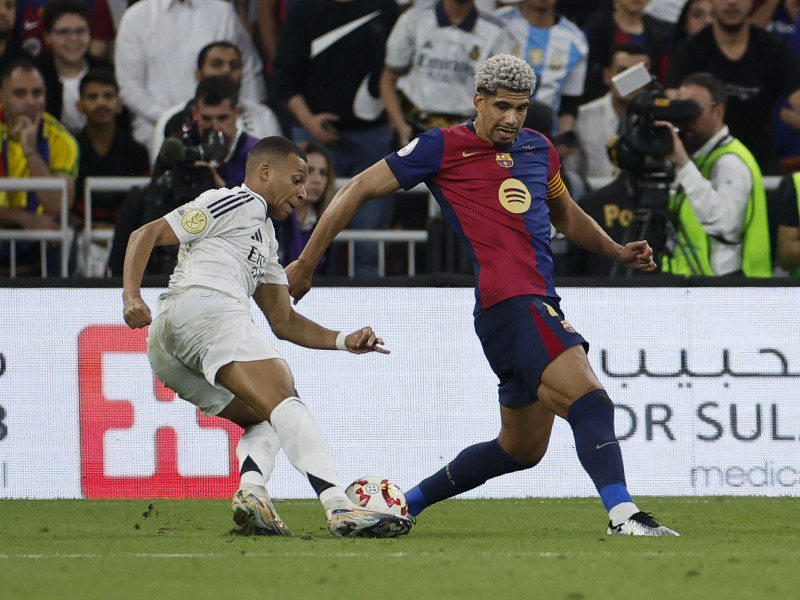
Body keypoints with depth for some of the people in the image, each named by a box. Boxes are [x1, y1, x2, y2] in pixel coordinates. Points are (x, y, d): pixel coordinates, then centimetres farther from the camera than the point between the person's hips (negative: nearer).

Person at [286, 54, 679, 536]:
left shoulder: (539, 149, 19)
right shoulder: (443, 148, -1)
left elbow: (567, 216, 37)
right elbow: (360, 190, 5)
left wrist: (618, 252, 21)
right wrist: (305, 264, 5)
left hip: (541, 305, 9)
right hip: (508, 299, -9)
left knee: (522, 448, 16)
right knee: (589, 397, -26)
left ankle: (406, 502, 29)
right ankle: (623, 515, -39)